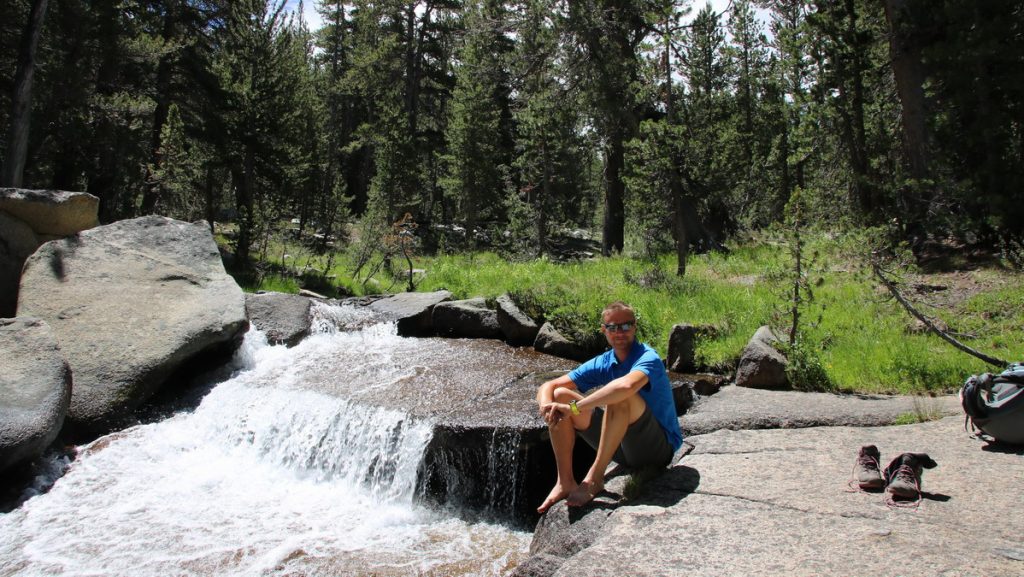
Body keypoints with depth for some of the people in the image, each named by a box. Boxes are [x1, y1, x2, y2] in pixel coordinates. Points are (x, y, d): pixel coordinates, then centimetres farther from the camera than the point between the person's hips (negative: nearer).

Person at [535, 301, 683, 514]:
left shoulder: (647, 358, -17)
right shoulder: (602, 364, 2)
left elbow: (626, 386, -42)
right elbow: (547, 387, -1)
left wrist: (574, 407, -37)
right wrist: (547, 407, -26)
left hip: (659, 447, -6)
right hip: (623, 448, 6)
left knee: (620, 397, -34)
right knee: (560, 395, -6)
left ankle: (594, 479, -27)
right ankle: (565, 481, -12)